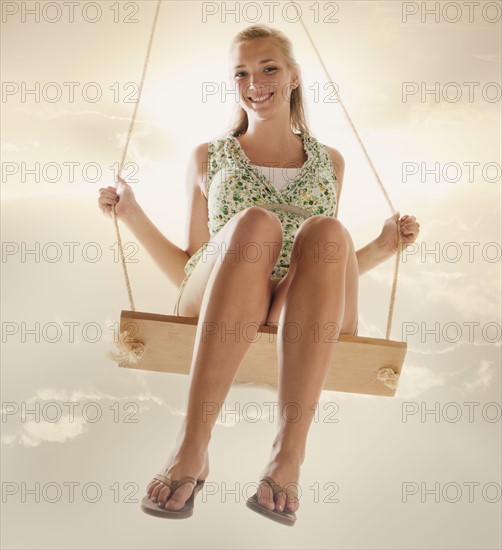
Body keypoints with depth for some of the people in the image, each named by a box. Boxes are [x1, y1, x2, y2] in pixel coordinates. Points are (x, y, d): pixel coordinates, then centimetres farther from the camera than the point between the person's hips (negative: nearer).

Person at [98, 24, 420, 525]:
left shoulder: (329, 161, 25)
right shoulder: (210, 157, 22)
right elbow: (186, 271, 19)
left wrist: (384, 247, 10)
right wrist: (133, 215, 8)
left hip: (304, 327, 1)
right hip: (215, 318, -1)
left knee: (324, 231, -32)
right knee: (255, 222, -34)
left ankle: (289, 450, -41)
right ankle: (192, 446, -40)